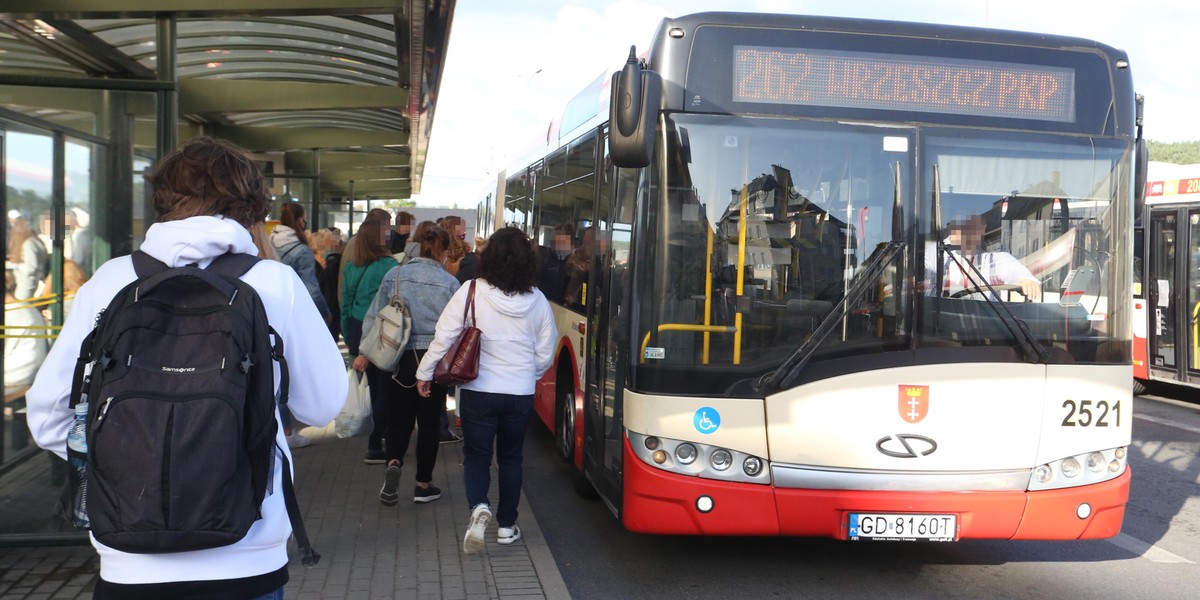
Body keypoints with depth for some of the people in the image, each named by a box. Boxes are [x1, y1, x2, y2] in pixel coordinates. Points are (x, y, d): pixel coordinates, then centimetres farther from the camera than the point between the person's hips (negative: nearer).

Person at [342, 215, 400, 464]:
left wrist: (348, 337, 19)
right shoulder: (388, 266, -13)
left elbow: (345, 303, 11)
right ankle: (374, 447, 2)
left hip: (356, 331, 6)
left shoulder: (350, 266, 5)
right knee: (384, 390, 1)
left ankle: (374, 437, 25)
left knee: (367, 388, 14)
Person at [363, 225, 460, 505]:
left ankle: (393, 463, -13)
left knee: (399, 418, 13)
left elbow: (374, 317, 3)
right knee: (428, 422, 11)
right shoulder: (449, 283, -7)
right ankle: (423, 485, 17)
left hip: (400, 359, 2)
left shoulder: (394, 276, 0)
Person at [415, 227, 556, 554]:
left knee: (476, 455, 11)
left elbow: (443, 336, -10)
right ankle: (507, 525, 22)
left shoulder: (471, 292, -12)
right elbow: (545, 354, 4)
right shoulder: (537, 300, -3)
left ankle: (478, 506, -14)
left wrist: (425, 373, 3)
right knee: (510, 458, 18)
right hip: (521, 393, 2)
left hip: (479, 390, -2)